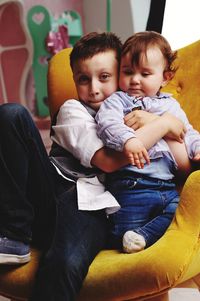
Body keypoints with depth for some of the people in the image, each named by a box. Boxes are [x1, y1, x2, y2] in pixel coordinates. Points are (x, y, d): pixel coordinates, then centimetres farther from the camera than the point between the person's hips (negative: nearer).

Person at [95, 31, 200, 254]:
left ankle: (144, 235, -18)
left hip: (167, 184, 5)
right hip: (131, 186, -4)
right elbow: (107, 121, -13)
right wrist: (127, 139, -33)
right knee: (123, 235, -16)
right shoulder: (117, 100, 8)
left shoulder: (170, 104, 24)